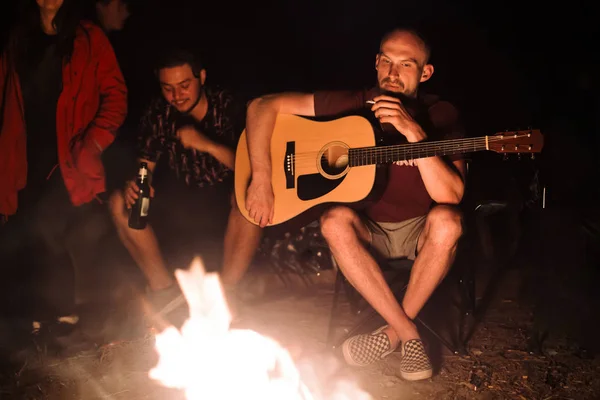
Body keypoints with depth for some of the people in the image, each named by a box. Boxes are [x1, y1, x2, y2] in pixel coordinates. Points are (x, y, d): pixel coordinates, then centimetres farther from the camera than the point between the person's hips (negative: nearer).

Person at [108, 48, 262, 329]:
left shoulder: (228, 106, -12)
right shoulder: (158, 113, -4)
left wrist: (205, 144, -31)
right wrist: (135, 183, -26)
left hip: (225, 201, -3)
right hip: (181, 199, 4)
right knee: (120, 202, -17)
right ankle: (166, 292, -16)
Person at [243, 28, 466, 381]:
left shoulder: (440, 116, -12)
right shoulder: (353, 104, -11)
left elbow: (451, 196, -25)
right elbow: (264, 106, -13)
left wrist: (415, 134, -34)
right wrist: (262, 179, -23)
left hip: (420, 230, 0)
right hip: (366, 229, 1)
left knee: (447, 220, -33)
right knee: (335, 220, -32)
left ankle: (394, 332, -13)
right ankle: (408, 333, -21)